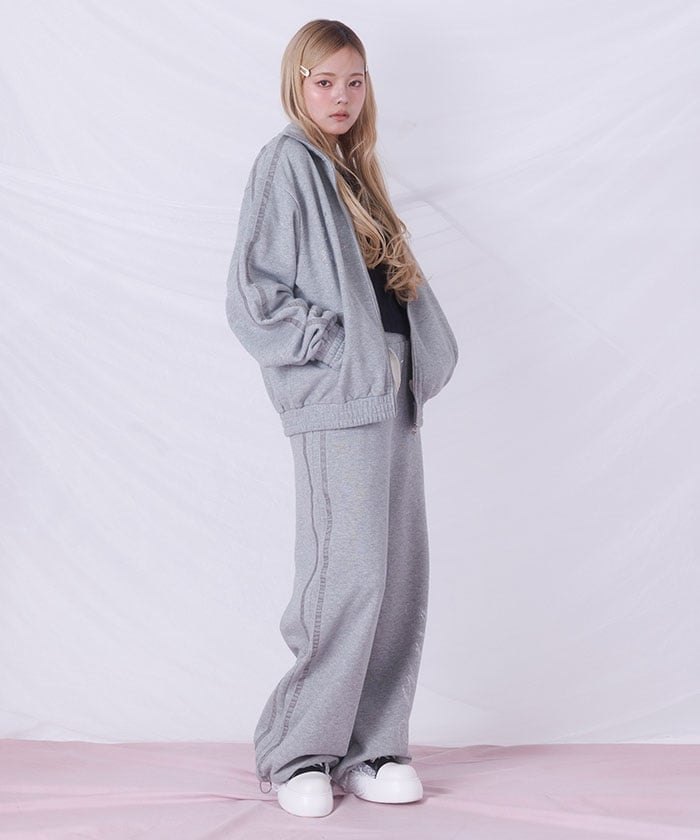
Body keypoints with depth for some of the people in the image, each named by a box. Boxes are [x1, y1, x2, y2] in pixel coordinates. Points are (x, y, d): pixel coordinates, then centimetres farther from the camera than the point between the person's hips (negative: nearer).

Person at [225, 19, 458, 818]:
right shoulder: (286, 163, -2)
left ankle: (369, 749, 16)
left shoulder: (352, 172, 21)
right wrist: (331, 347, -12)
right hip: (335, 401, -8)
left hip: (390, 394, 8)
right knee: (350, 578, -10)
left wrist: (418, 358, 9)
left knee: (400, 579, 6)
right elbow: (252, 293, -10)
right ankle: (297, 753, 5)